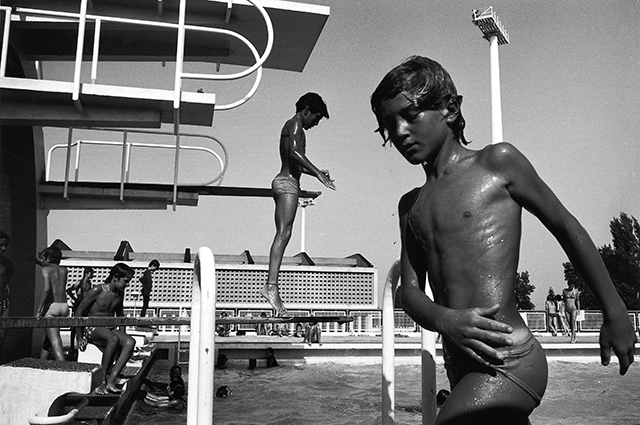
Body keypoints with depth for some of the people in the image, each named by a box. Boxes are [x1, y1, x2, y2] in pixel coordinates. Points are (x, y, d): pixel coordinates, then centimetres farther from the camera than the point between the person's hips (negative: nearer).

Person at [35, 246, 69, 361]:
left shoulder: (46, 269, -1)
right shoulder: (64, 270, 15)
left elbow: (46, 288, -17)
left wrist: (38, 310, -17)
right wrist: (42, 262, 35)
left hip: (52, 306, -6)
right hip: (64, 306, 6)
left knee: (55, 341, -8)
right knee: (48, 338, 23)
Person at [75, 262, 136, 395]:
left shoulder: (120, 293, 9)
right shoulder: (97, 291, -11)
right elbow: (79, 312, -7)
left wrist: (123, 333, 14)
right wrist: (79, 338, -9)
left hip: (110, 329, 6)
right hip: (92, 328, -6)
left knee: (130, 342, -25)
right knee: (113, 339, -38)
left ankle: (111, 381, -29)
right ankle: (103, 379, -26)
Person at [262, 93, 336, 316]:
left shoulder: (290, 126, 27)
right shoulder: (295, 125, -3)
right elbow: (295, 152, -22)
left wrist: (315, 172, 33)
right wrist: (317, 173, -24)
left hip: (283, 182, 10)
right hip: (288, 183, -10)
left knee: (281, 235, 4)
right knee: (283, 234, -17)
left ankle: (272, 287, 1)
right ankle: (271, 285, -25)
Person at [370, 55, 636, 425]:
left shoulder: (498, 162, -1)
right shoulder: (411, 205, 14)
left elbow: (567, 228, 6)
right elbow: (410, 290, 9)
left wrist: (615, 314, 9)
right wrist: (445, 320, -13)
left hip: (508, 361, -6)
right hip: (462, 369, 7)